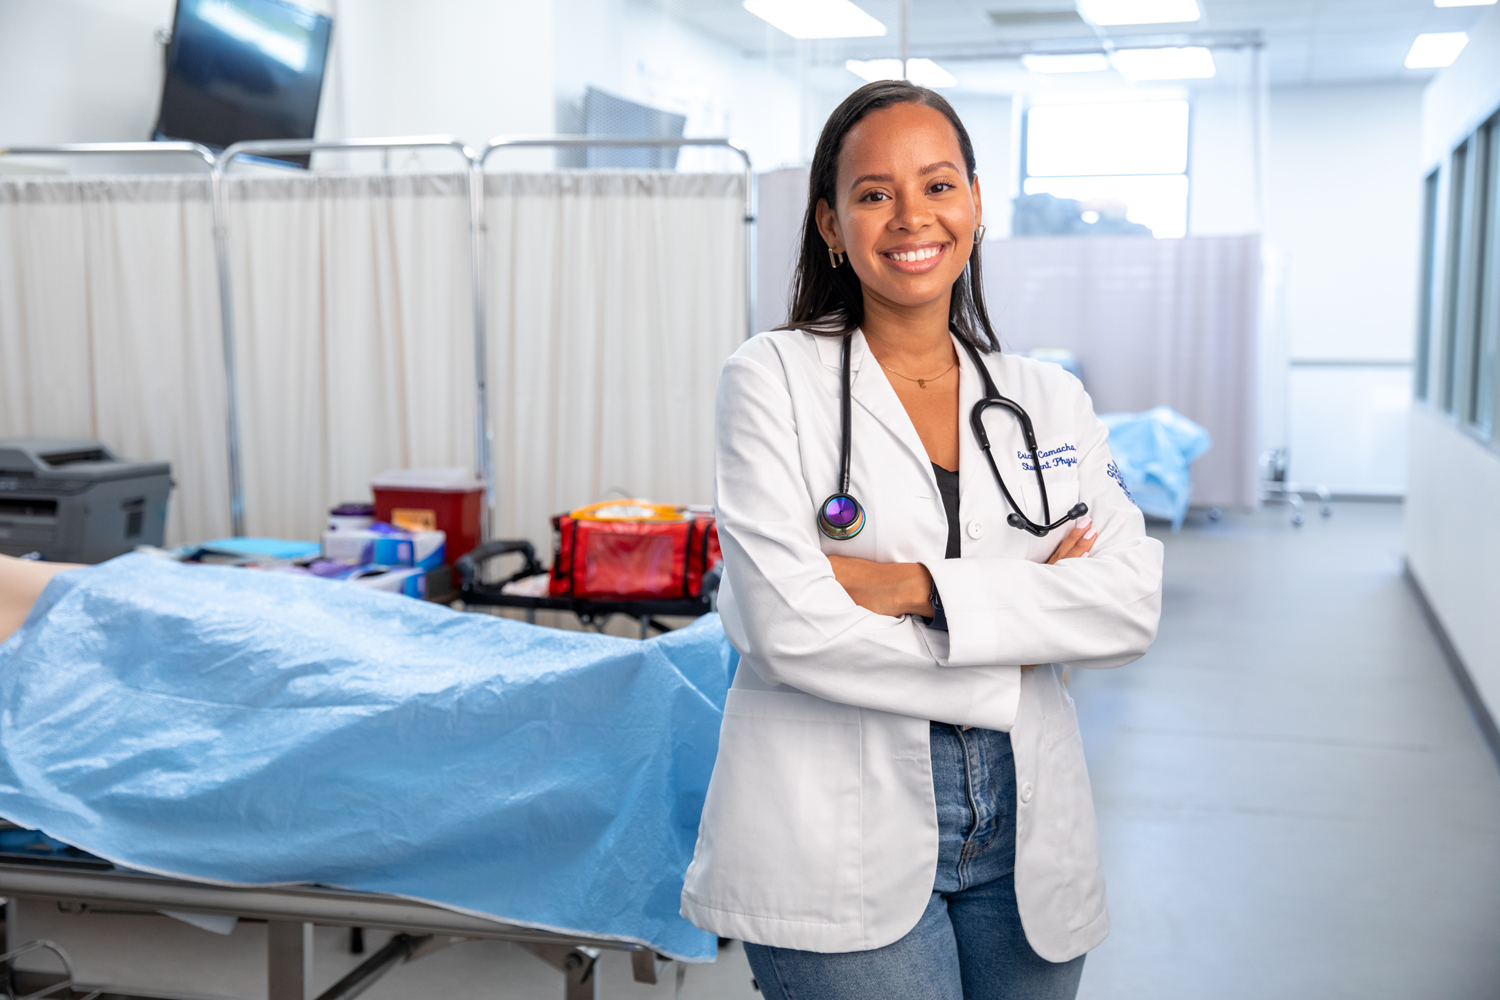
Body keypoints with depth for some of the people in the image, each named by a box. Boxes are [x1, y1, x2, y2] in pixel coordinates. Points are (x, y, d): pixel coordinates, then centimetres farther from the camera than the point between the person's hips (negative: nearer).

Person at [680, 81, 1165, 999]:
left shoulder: (1051, 399, 8)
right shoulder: (775, 378, -3)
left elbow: (1134, 604, -5)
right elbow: (786, 622, -15)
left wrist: (918, 586, -16)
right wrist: (1011, 656, -8)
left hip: (1025, 839, 4)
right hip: (840, 848, -4)